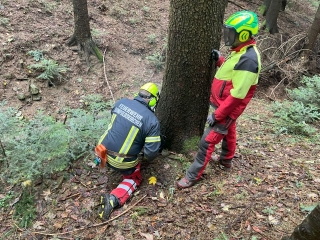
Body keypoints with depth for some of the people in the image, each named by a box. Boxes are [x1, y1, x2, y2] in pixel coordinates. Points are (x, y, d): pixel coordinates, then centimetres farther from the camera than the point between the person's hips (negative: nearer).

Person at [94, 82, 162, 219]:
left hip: (103, 152, 6)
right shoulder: (152, 121, -15)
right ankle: (113, 199, 1)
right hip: (123, 162, -5)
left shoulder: (121, 102, -3)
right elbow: (151, 153, -14)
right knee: (135, 178, 23)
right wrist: (147, 157, 11)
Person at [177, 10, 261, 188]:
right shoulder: (241, 51, 2)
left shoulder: (248, 59, -29)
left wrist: (217, 114, -24)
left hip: (227, 109, -10)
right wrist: (220, 60, -4)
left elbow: (237, 95, -29)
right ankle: (226, 160, 51)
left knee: (207, 141, -3)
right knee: (228, 133, 28)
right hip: (225, 105, 10)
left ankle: (192, 176, 10)